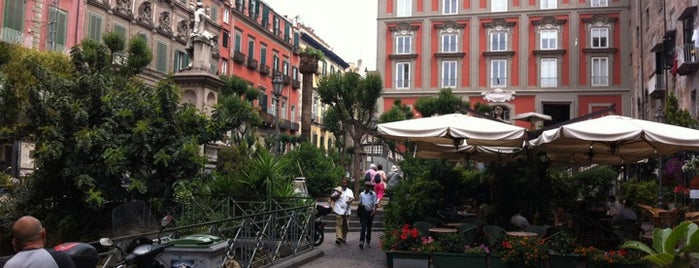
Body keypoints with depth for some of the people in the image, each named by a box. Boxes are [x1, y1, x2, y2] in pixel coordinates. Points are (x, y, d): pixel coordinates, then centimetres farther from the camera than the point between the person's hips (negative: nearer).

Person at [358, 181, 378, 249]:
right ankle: (361, 241, -18)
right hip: (363, 212, 0)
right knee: (363, 227, -11)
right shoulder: (361, 194, 11)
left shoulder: (373, 194, 2)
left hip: (370, 212, 0)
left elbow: (375, 203, -3)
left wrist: (374, 210, -16)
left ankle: (368, 242, 22)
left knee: (369, 227, 9)